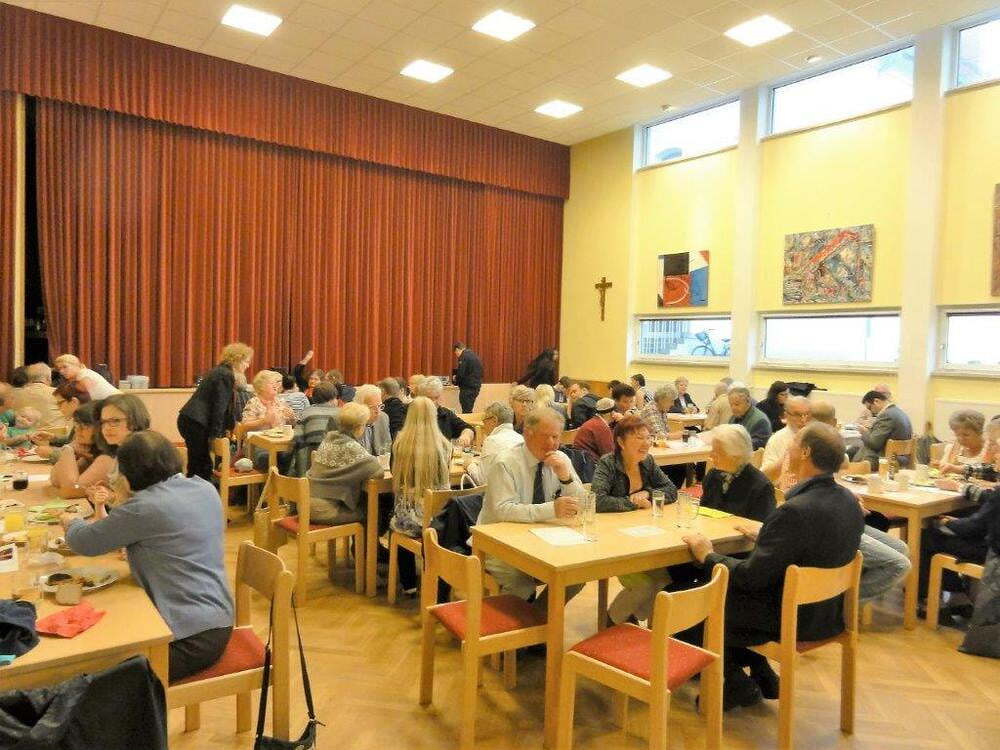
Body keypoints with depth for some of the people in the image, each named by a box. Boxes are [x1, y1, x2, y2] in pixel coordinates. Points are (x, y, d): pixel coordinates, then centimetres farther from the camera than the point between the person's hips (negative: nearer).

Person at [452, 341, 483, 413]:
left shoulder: (464, 357, -14)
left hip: (468, 388, -9)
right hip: (476, 387, 9)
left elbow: (461, 374, -18)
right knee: (469, 410, 16)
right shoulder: (474, 355, 14)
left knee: (466, 411, -5)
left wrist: (456, 381, 3)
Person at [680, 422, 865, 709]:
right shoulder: (849, 501, -3)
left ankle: (736, 685, 20)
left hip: (791, 619, -8)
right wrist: (764, 535, 18)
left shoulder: (796, 510, -30)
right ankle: (759, 674, 23)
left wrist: (707, 555, -10)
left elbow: (752, 576, -25)